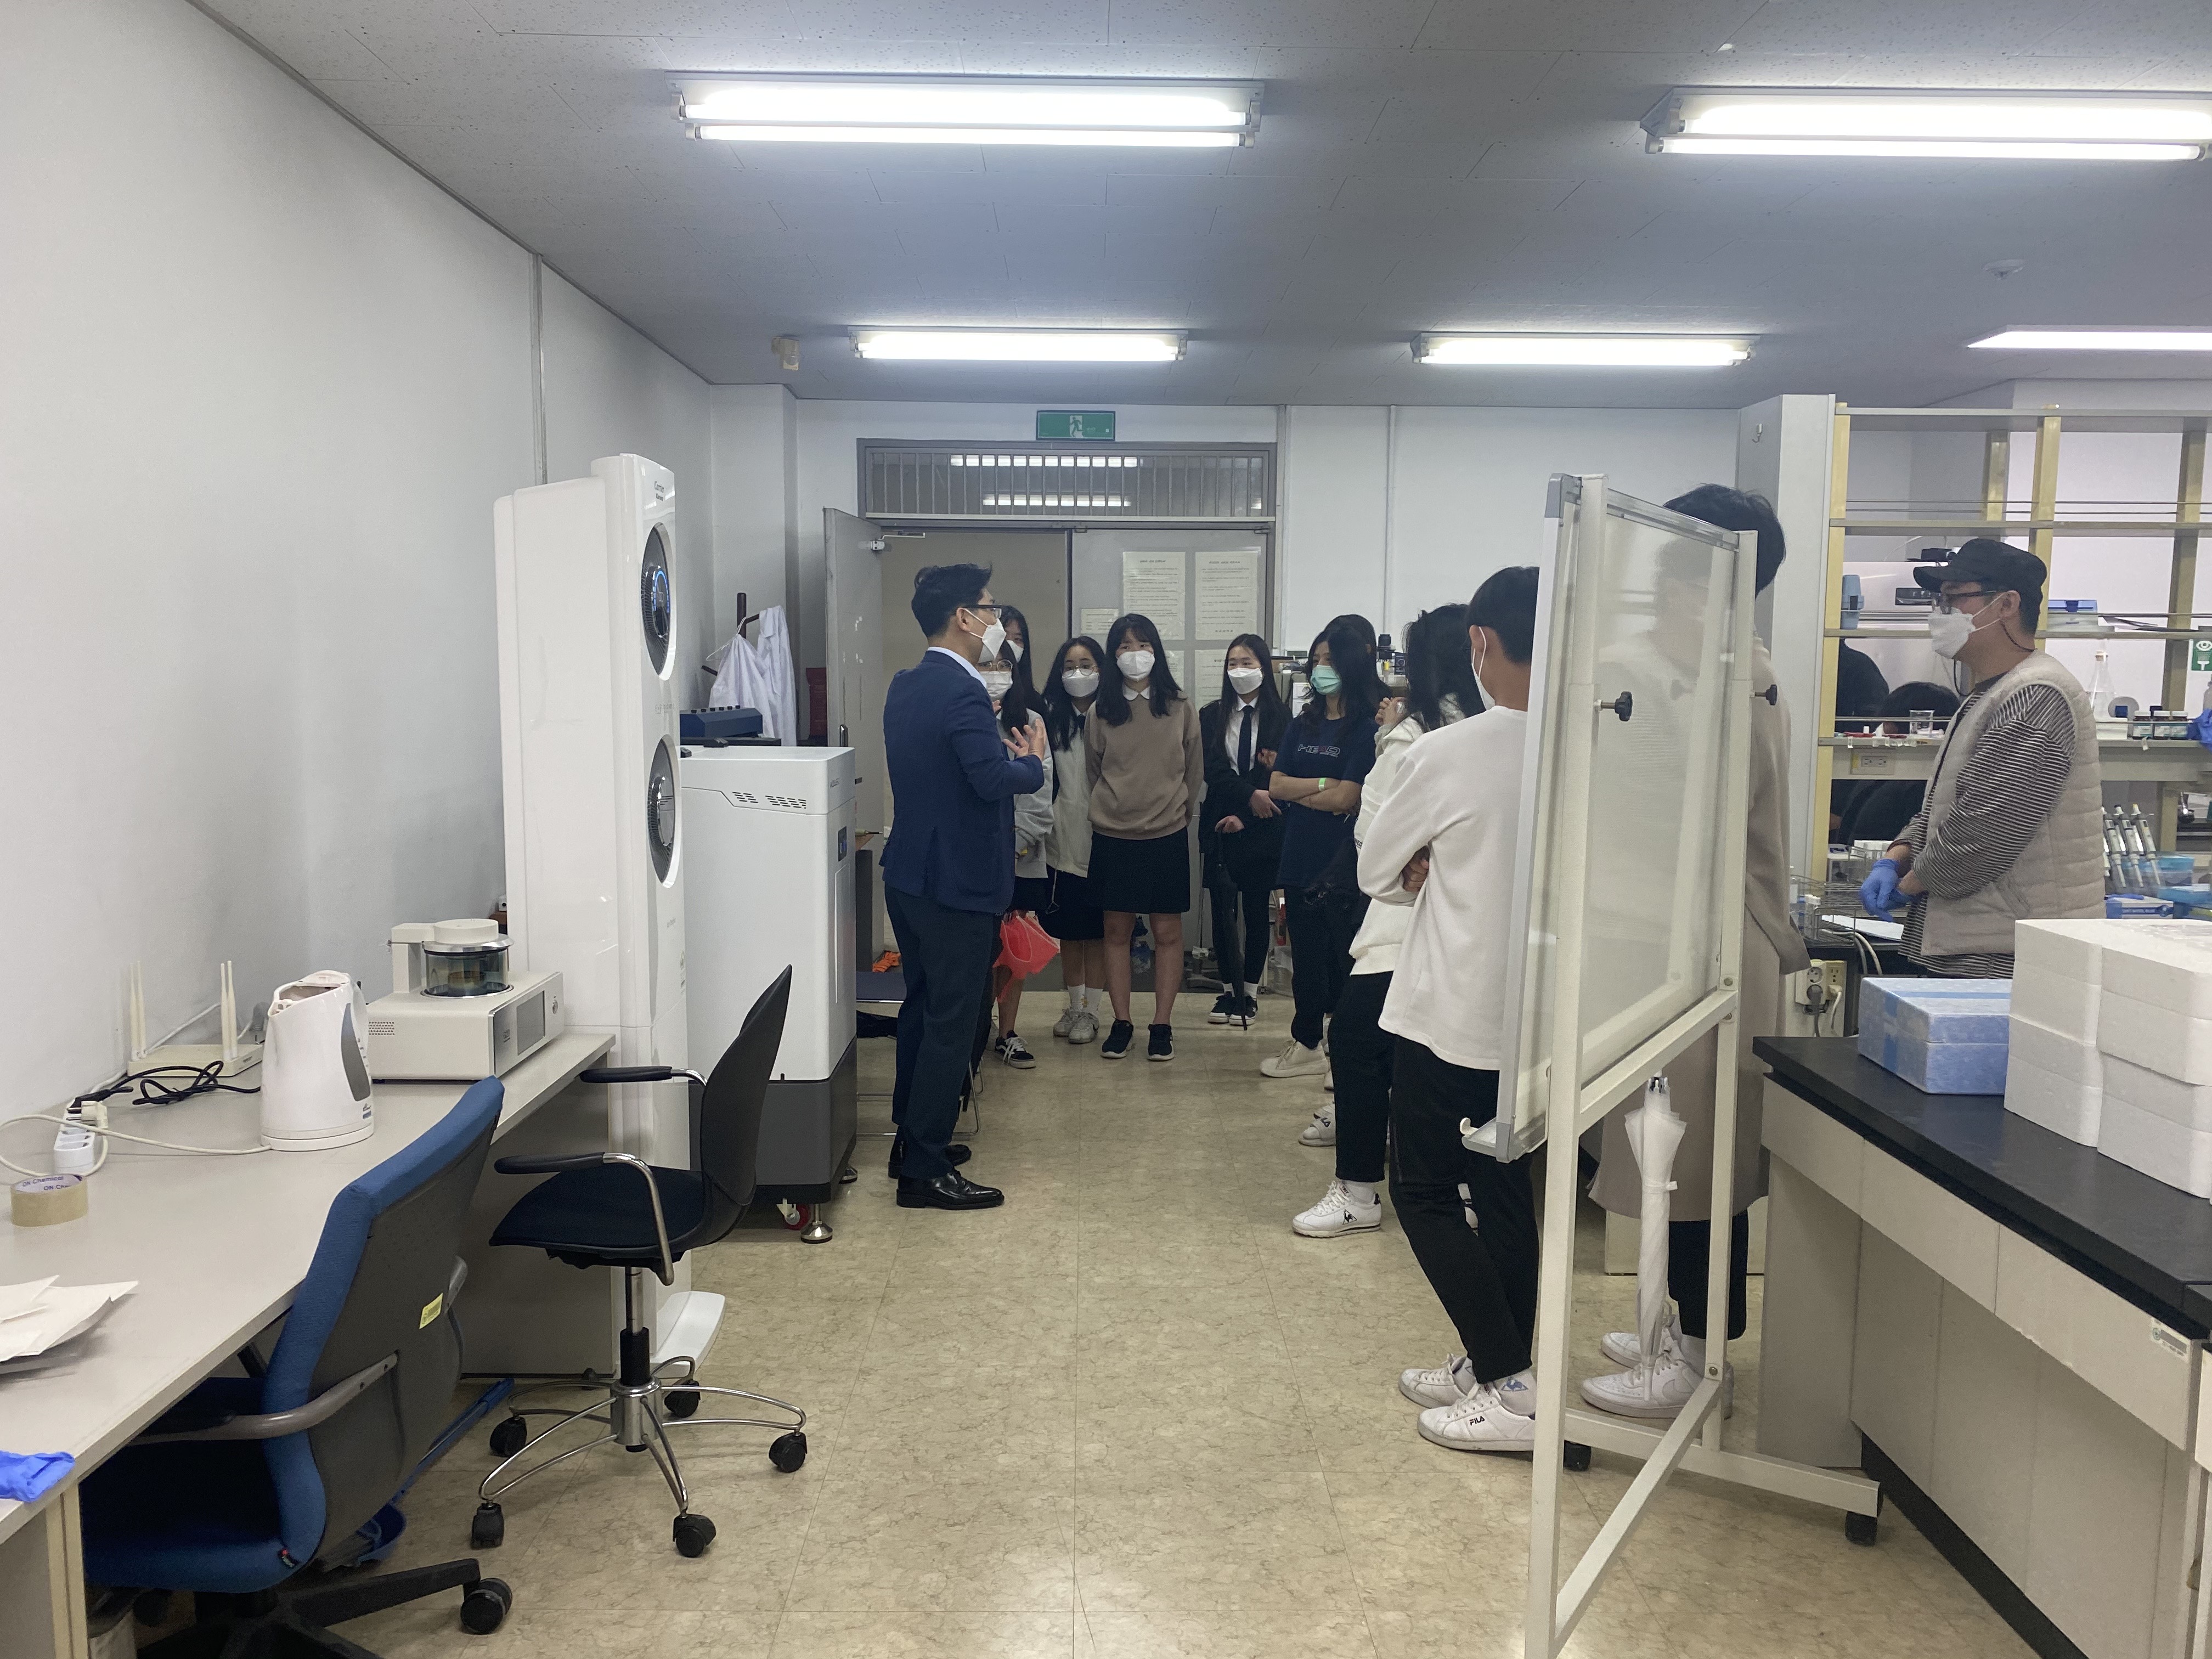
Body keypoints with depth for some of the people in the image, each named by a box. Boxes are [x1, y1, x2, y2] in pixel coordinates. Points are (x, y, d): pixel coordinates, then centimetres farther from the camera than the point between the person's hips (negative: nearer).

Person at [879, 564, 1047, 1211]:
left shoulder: (906, 685, 10)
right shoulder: (961, 693, -20)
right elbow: (992, 779, -28)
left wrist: (1005, 752, 9)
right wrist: (1032, 762, -9)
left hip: (911, 874, 10)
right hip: (956, 884, -10)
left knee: (923, 1007, 20)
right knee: (950, 1024, -2)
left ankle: (912, 1137, 31)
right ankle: (925, 1171, 4)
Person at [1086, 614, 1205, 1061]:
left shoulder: (1180, 709, 1)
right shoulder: (1101, 712, 2)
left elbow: (1194, 769, 8)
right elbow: (1094, 771, 10)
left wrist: (1180, 811, 10)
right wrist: (1109, 810, 12)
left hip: (1167, 835, 0)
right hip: (1113, 835, 1)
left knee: (1168, 932, 3)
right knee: (1117, 930, 6)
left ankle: (1162, 1025, 12)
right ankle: (1121, 1023, 15)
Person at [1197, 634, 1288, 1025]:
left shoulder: (1279, 717, 0)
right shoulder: (1211, 715, 7)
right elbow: (1213, 769, -5)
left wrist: (1244, 816, -12)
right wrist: (1250, 795, -18)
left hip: (1260, 828, -2)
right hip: (1220, 825, 2)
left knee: (1256, 909, 5)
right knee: (1222, 908, 1)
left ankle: (1249, 993, 14)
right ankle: (1228, 991, 10)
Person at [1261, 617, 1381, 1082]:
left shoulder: (1367, 728, -9)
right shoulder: (1302, 725, 12)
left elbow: (1346, 799, -16)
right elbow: (1276, 785, 3)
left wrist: (1297, 791, -3)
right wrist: (1322, 785, -10)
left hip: (1343, 863, -7)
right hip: (1301, 858, 7)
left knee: (1342, 958, 0)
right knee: (1306, 954, 15)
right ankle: (1307, 1044, 27)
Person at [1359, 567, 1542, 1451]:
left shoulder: (1446, 754, -18)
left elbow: (1375, 871, -4)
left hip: (1453, 1013, -6)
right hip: (1539, 1012, 6)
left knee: (1424, 1191, 7)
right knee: (1503, 1188, 18)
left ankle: (1510, 1389, 7)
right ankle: (1491, 1368, 29)